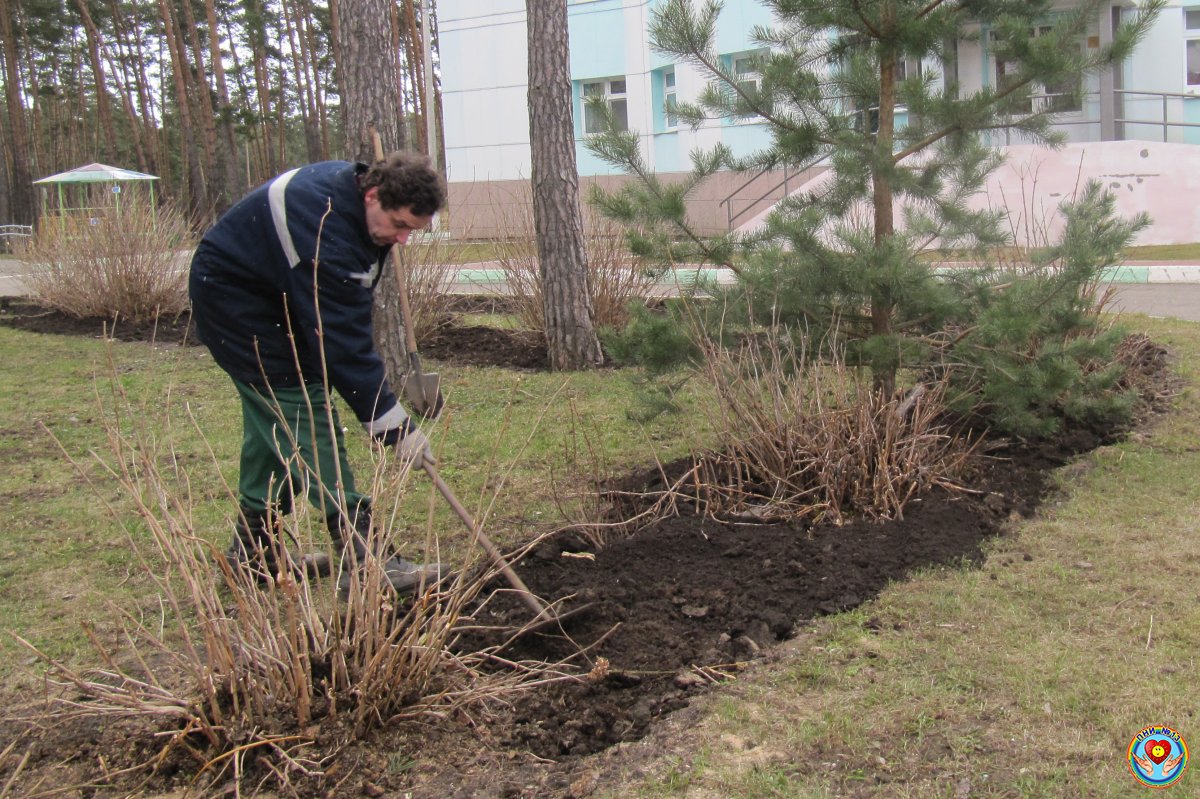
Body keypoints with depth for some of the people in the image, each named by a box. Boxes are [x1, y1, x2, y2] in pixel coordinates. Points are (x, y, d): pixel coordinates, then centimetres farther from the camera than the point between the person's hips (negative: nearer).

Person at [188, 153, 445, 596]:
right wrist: (394, 425, -32)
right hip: (232, 295, -10)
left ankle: (253, 548, 23)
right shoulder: (326, 227, -34)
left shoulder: (354, 185, -6)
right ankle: (361, 559, -19)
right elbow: (343, 340, -34)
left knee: (272, 416, 13)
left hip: (269, 294, 11)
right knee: (302, 408, -16)